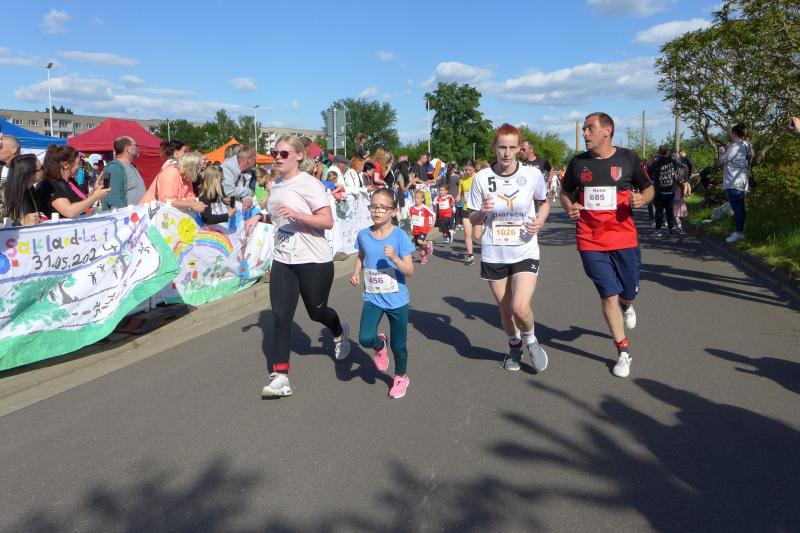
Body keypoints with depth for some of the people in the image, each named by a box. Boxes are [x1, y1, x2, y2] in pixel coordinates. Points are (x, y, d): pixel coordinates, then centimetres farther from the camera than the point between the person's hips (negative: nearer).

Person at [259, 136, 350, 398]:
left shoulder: (309, 184, -13)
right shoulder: (274, 185, 9)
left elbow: (328, 221, -20)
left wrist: (296, 214, -31)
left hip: (314, 260, -6)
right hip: (282, 260, 6)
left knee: (316, 312, 11)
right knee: (280, 317, -5)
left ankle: (340, 332, 46)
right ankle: (280, 378, -4)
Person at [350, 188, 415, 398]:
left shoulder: (400, 236, -15)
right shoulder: (363, 235, -4)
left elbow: (410, 271, -16)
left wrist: (394, 258, -32)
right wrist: (356, 272, 0)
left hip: (397, 300, -2)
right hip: (373, 298, 2)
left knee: (398, 346, 10)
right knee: (365, 339, -16)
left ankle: (400, 377, 39)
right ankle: (380, 345, 22)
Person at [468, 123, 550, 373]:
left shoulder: (533, 174, -7)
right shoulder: (482, 177, -5)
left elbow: (544, 203, 12)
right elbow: (473, 218, 3)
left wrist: (540, 221, -8)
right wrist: (482, 212, -20)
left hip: (525, 252, -2)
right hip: (493, 254, 2)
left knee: (520, 307, -18)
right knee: (504, 308, 13)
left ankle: (531, 340, 15)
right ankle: (514, 346, 42)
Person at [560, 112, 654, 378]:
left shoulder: (628, 158, -2)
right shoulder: (578, 162, 3)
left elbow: (648, 188, 9)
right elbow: (565, 192, 16)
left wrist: (642, 199, -14)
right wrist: (569, 207, -6)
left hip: (624, 239, 0)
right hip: (590, 242, 0)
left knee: (629, 293, 11)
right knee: (608, 296, 0)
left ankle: (626, 306, 52)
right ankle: (623, 352, 15)